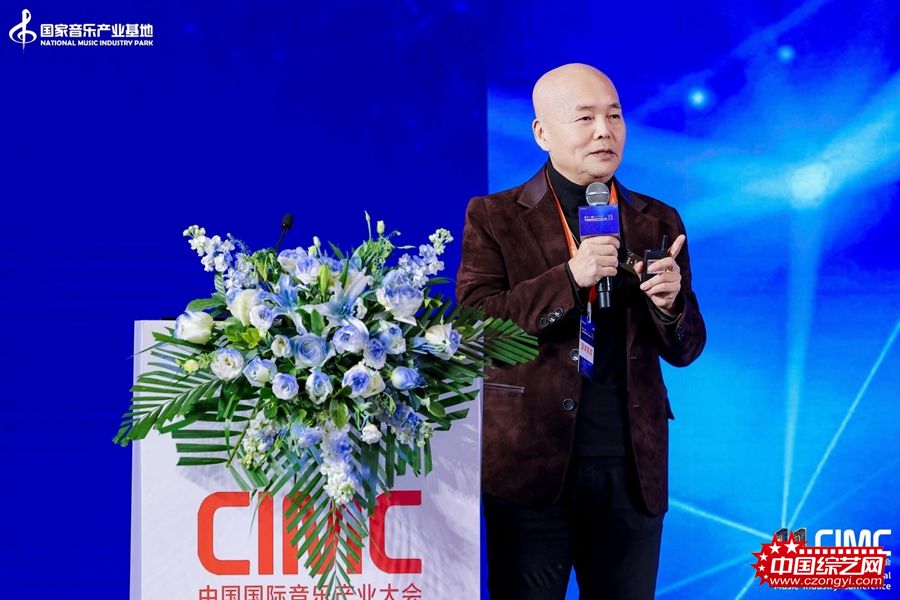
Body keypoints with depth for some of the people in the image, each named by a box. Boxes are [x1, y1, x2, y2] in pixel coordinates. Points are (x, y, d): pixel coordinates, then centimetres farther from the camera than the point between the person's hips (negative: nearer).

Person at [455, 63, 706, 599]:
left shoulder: (659, 222, 9)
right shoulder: (494, 218, 0)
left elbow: (685, 350, 9)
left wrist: (670, 303, -13)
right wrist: (569, 278, -20)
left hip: (633, 464, 3)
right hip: (531, 460, -3)